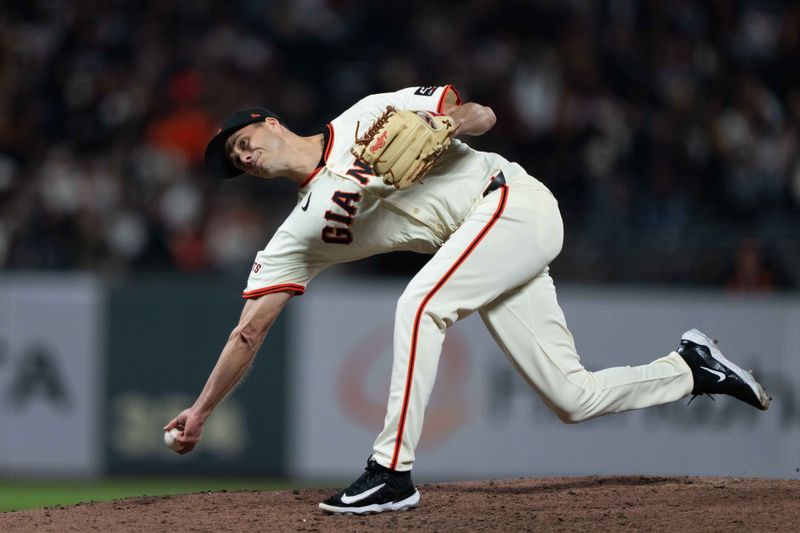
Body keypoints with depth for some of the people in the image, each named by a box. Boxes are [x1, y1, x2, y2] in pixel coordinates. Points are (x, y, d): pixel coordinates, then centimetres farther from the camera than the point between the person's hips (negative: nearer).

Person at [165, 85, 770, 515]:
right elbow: (249, 332, 9)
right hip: (486, 246, 7)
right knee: (574, 398, -2)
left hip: (515, 202, -7)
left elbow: (482, 116, -3)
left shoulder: (365, 120, -3)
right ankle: (692, 369, 19)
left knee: (419, 302, -27)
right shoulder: (300, 231, 10)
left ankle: (393, 472, -24)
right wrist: (200, 411, 5)